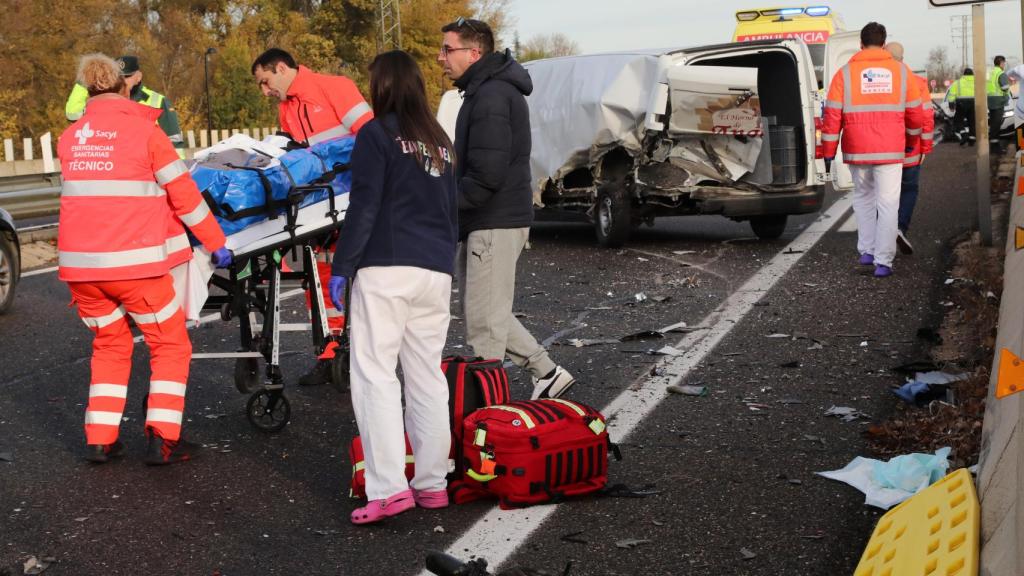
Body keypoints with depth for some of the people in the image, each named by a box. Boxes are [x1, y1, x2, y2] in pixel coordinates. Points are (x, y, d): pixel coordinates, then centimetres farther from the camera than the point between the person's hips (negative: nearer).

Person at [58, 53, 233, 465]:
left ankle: (99, 439, 18)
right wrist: (216, 243, 5)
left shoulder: (70, 137, 11)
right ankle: (162, 440, 3)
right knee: (171, 346, 11)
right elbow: (183, 193, -3)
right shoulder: (143, 129, -3)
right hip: (132, 261, -5)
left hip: (80, 261, 5)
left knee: (110, 345, 23)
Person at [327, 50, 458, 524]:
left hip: (386, 269, -7)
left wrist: (341, 266, -5)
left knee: (374, 373, -6)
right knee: (427, 376, 11)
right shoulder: (439, 140, 18)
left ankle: (387, 488, -12)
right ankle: (432, 483, 14)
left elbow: (363, 207, -9)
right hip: (437, 271, 7)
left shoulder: (377, 134, -3)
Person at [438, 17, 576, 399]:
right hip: (486, 222, 11)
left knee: (484, 321, -4)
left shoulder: (491, 96, -15)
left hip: (495, 224, -11)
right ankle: (547, 374, 21)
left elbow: (487, 174, -24)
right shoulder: (483, 91, 18)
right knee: (488, 315, 15)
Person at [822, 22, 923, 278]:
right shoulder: (901, 71, 4)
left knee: (863, 198, 20)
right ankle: (883, 262, -3)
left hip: (857, 151, 1)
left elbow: (832, 115, -2)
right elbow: (915, 113, 10)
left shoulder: (845, 73, 0)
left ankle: (866, 250, 20)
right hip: (891, 151, -1)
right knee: (887, 204, 1)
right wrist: (911, 142, 26)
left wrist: (829, 151, 6)